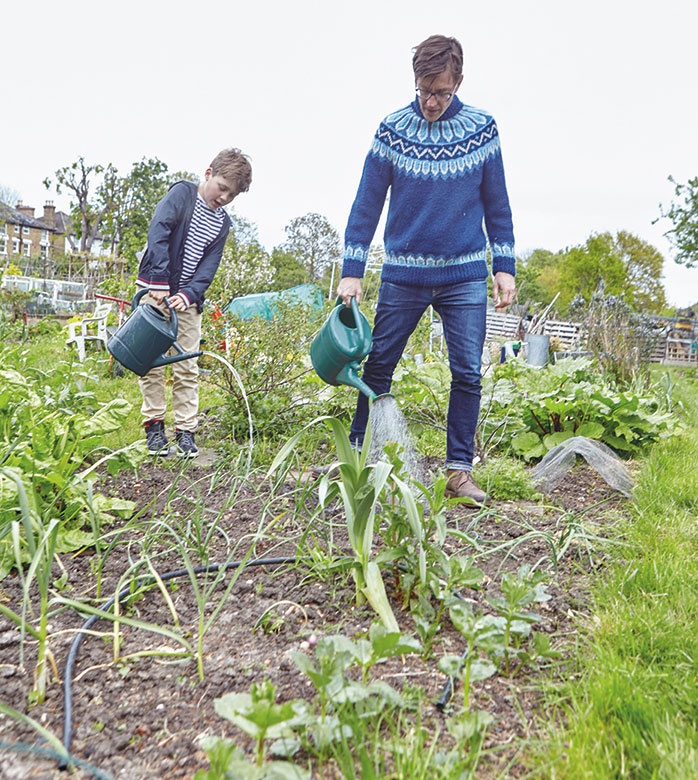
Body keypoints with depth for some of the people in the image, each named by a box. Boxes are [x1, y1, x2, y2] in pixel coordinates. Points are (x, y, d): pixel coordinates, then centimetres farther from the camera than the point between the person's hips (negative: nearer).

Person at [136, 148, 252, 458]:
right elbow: (158, 231, -20)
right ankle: (154, 425, 10)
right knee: (152, 362, 0)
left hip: (188, 298, 4)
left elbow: (209, 266, 1)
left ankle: (186, 430, 9)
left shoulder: (222, 223, 9)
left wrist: (189, 295, -17)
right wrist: (160, 282, -30)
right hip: (156, 289, -4)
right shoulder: (182, 192, -5)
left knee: (187, 368, 3)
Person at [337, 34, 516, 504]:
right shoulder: (392, 129, 0)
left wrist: (505, 267, 1)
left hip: (465, 276, 1)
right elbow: (368, 202, -1)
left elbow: (497, 204, 7)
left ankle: (460, 470, 10)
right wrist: (352, 271, -7)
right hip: (403, 274, 0)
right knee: (378, 368, 3)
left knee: (468, 374, -1)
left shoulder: (482, 129, 3)